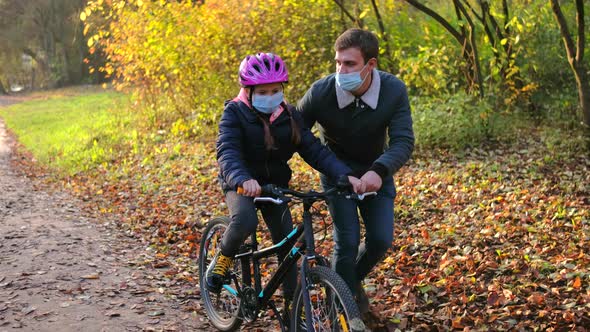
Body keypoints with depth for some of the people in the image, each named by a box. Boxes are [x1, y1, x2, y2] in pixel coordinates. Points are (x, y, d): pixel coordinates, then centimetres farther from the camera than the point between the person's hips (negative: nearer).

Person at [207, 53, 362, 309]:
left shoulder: (289, 116, -5)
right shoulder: (235, 113, -16)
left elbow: (314, 150, -11)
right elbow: (227, 152, -31)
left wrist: (345, 175, -27)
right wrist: (243, 180, -52)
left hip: (275, 184, 4)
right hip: (241, 184, -4)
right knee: (245, 221, -34)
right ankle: (223, 259, -5)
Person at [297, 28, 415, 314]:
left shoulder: (394, 90, -24)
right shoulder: (320, 92, -26)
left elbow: (403, 141, -29)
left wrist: (378, 171, -48)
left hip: (376, 173, 2)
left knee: (381, 239, -4)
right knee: (347, 241, -12)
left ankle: (354, 279, 29)